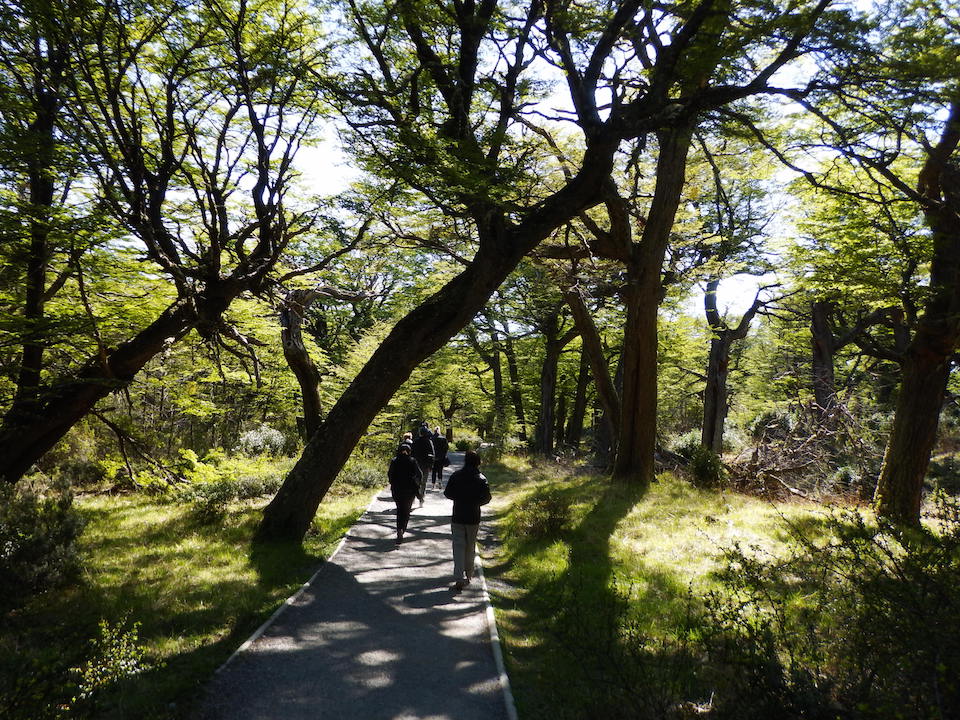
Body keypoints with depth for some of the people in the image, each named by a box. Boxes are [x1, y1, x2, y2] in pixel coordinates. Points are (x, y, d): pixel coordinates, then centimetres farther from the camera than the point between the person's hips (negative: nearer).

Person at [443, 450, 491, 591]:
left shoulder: (456, 476, -7)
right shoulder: (481, 479, -7)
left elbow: (447, 493, -3)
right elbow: (486, 498, -6)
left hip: (457, 517, -1)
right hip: (474, 518, 1)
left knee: (459, 547, 1)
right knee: (470, 547, 16)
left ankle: (459, 579, -9)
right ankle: (468, 575, 28)